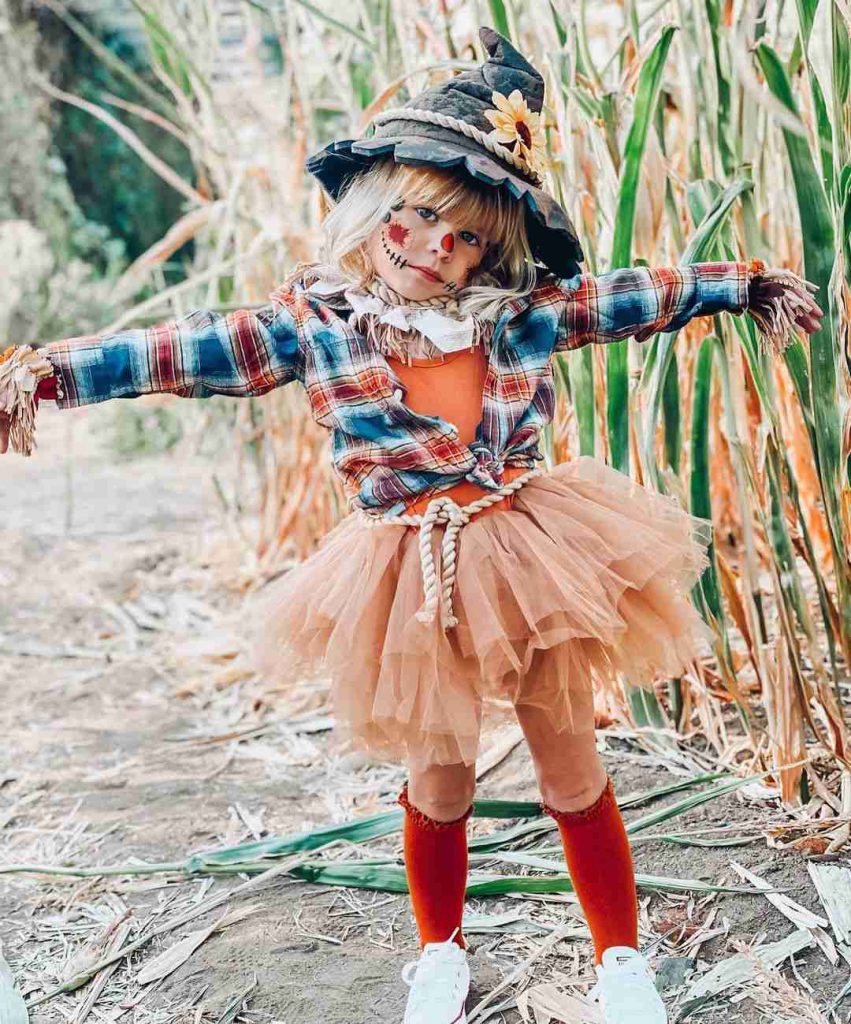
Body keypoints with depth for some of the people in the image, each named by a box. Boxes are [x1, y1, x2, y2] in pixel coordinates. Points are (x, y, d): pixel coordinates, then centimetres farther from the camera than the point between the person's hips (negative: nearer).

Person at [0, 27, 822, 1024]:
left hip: (529, 561, 1)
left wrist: (744, 282, 13)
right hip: (411, 583, -1)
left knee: (572, 769, 13)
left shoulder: (522, 313, -4)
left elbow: (631, 296, 8)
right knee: (438, 781, 16)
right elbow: (182, 353, -14)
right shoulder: (313, 321, -9)